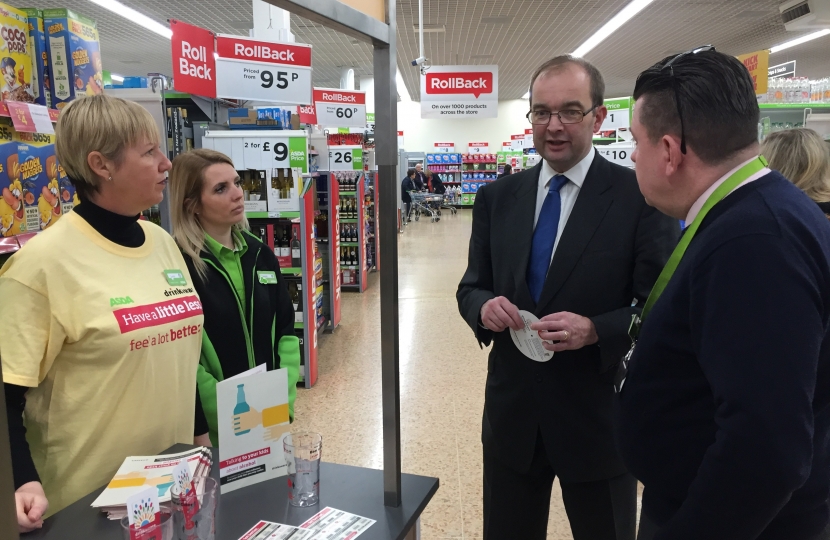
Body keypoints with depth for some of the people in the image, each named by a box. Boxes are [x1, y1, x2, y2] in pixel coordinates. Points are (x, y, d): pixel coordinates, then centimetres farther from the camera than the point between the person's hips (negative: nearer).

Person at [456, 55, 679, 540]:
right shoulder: (497, 197, 3)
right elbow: (472, 286, 7)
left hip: (599, 418, -3)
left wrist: (595, 330, -27)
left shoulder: (641, 196, -10)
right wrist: (484, 307, -15)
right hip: (512, 412, 4)